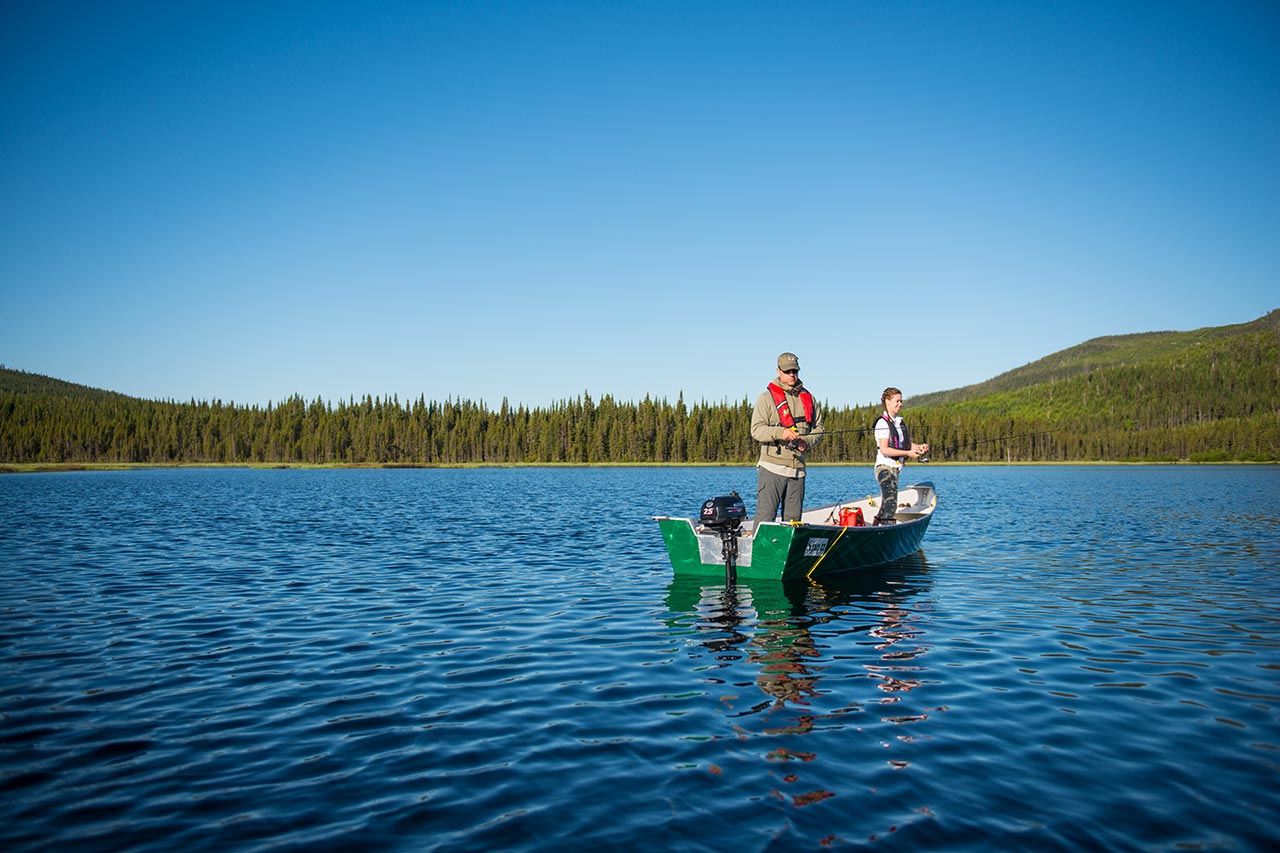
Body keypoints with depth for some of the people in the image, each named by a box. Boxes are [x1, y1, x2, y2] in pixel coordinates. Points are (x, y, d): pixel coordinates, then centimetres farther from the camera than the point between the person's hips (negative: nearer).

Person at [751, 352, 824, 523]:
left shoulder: (808, 398, 15)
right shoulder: (767, 397, 2)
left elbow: (819, 428, 16)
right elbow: (756, 430, -7)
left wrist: (806, 442, -6)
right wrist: (780, 432, -23)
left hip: (798, 469, 5)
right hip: (772, 468, -5)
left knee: (793, 519, 9)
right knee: (765, 516, -8)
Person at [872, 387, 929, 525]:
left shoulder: (899, 422, 17)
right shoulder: (883, 423, -11)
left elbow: (907, 444, 16)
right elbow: (884, 450, -19)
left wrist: (920, 447, -5)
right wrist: (908, 453, -21)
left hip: (895, 468, 9)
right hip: (885, 468, -9)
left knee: (885, 506, 13)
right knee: (890, 505, -15)